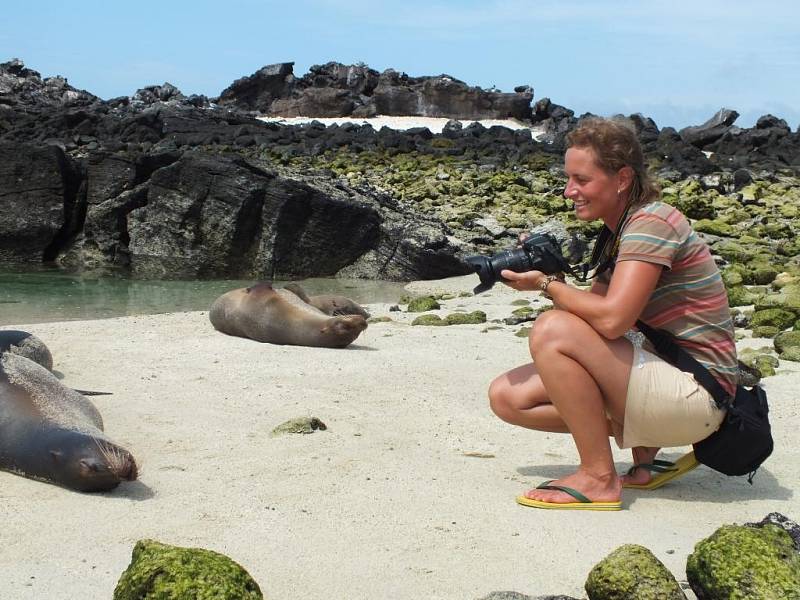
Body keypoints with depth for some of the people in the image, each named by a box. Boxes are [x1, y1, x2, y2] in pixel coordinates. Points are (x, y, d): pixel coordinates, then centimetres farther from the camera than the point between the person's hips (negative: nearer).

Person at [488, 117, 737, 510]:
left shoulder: (652, 222, -16)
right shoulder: (616, 233, 13)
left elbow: (611, 319, -27)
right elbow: (590, 310, 9)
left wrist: (546, 284, -13)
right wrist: (544, 269, -5)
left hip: (696, 393, -9)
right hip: (661, 381, 10)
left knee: (551, 330, -25)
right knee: (507, 396, 1)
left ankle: (598, 478, -13)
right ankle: (645, 448, 5)